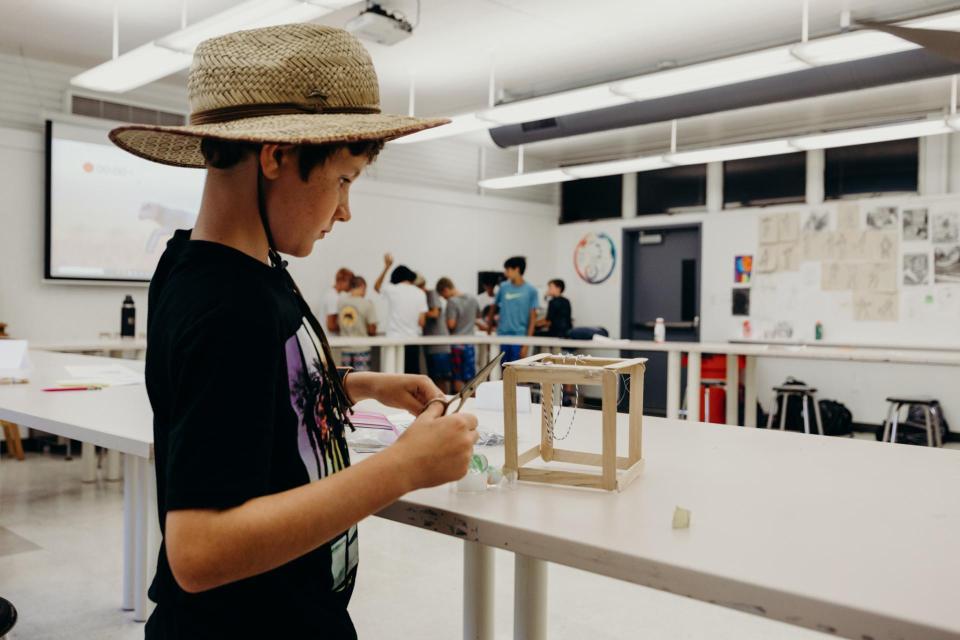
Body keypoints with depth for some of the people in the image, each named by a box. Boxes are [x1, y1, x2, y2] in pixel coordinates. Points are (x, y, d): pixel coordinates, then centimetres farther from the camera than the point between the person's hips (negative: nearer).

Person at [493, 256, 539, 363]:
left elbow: (532, 318, -4)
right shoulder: (503, 287, 4)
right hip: (502, 336, 3)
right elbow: (494, 307, 17)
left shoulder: (531, 290, -3)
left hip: (519, 337, -3)